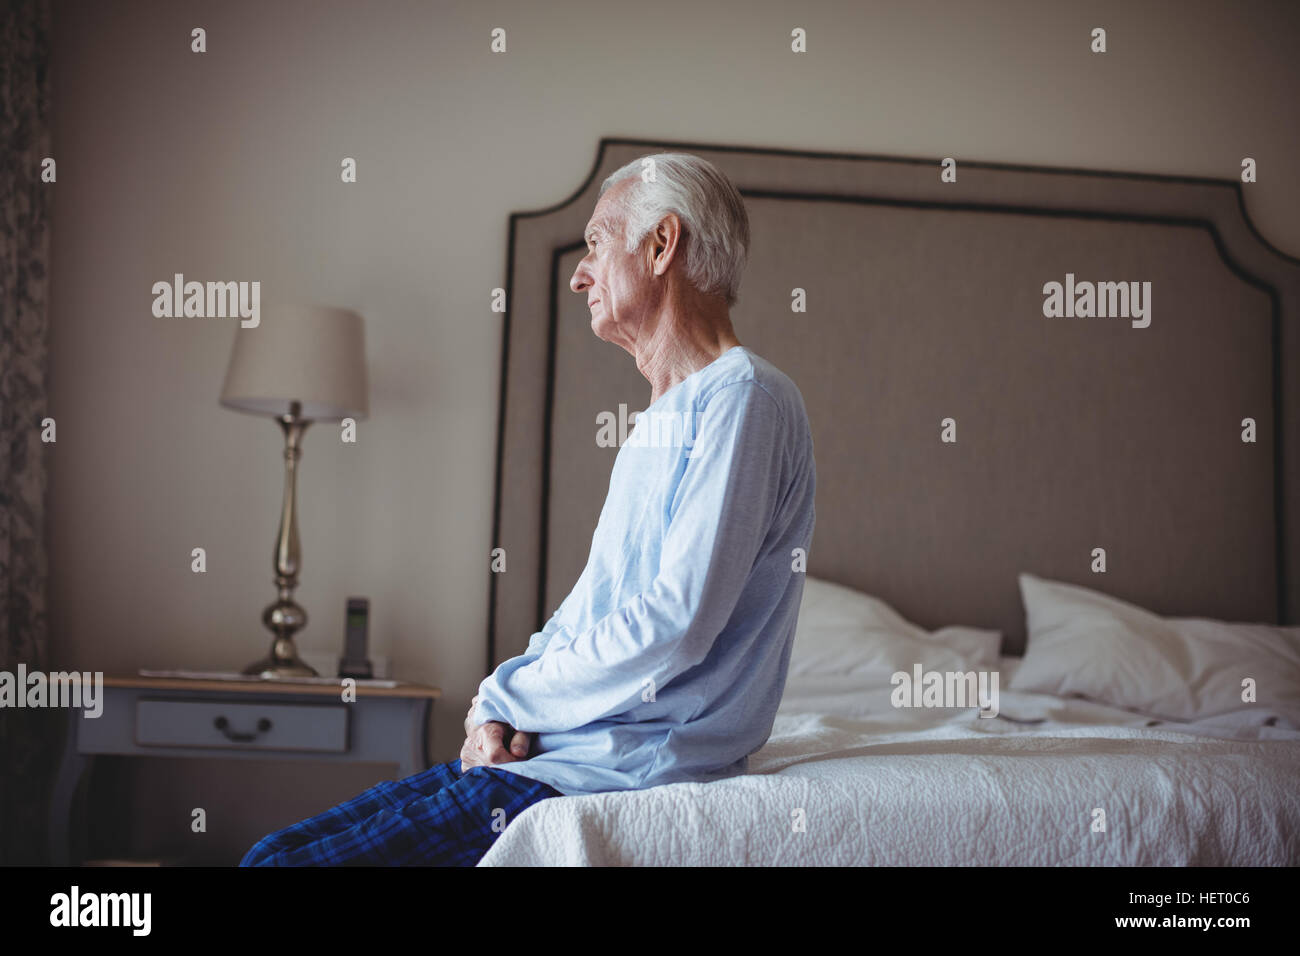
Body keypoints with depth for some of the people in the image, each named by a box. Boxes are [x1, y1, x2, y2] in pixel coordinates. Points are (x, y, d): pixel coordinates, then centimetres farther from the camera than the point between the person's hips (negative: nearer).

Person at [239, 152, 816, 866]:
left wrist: (504, 698, -8)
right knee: (274, 850, 4)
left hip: (629, 773, -9)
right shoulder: (659, 424, 21)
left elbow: (671, 626, -21)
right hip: (553, 749, 9)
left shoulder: (745, 398, -12)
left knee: (282, 863, -13)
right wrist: (510, 704, 0)